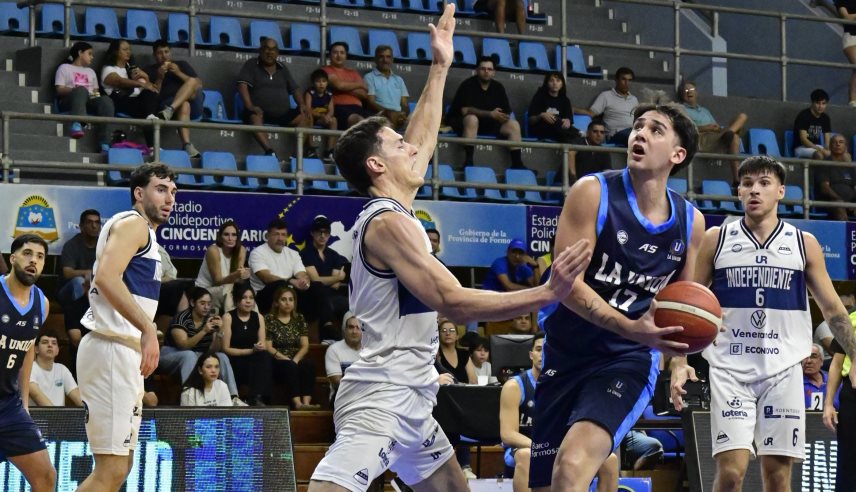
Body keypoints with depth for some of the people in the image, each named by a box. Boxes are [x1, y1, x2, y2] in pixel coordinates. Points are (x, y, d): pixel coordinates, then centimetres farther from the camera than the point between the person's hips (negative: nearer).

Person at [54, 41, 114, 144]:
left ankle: (104, 142, -44)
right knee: (81, 90, -39)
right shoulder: (65, 68, 19)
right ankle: (77, 124, -63)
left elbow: (96, 91, 26)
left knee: (106, 100, -30)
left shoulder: (91, 71, 35)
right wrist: (74, 89, -14)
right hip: (68, 101, -4)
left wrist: (96, 94, 2)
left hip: (88, 101, 4)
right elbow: (59, 90, 5)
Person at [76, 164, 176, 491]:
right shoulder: (133, 223, -7)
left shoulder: (145, 232, 24)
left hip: (125, 352, 11)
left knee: (120, 466, 13)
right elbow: (106, 276, -23)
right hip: (112, 350, -11)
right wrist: (147, 328, -27)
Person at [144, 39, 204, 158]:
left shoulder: (181, 64, 23)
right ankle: (187, 145, -55)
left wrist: (179, 73, -2)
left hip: (193, 104, 2)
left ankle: (169, 111, -48)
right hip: (166, 103, -2)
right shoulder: (150, 70, 17)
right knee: (184, 105, -38)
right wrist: (159, 78, -7)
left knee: (192, 81, -29)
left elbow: (199, 84, 9)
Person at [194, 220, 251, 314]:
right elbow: (217, 281, -17)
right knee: (228, 289, -35)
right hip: (203, 291, -4)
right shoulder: (213, 250, -17)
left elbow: (237, 278, -8)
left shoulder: (241, 250, -4)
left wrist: (242, 275, -33)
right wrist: (235, 276, -35)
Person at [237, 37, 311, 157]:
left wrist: (302, 104, -4)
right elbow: (243, 85, -9)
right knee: (254, 117, -39)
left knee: (305, 117, -17)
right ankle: (269, 151, -54)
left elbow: (295, 88, 16)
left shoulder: (282, 69, 17)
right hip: (261, 111, -5)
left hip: (283, 114, 5)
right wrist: (249, 106, -25)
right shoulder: (251, 65, 4)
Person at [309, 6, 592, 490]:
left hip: (409, 399, 11)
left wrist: (440, 69, 32)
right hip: (383, 395, -11)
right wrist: (548, 293, -25)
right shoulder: (390, 223, -14)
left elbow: (422, 142, 30)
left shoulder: (388, 212, 14)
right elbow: (453, 301, -22)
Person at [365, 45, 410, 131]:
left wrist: (404, 114, -7)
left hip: (399, 115, 5)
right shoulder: (370, 77, 11)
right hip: (380, 115, -5)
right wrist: (388, 112, -18)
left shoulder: (399, 79, 27)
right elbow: (370, 102, -1)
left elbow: (405, 104, 19)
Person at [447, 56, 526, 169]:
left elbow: (507, 113, 5)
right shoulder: (468, 85, -12)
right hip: (461, 123, -6)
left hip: (488, 125, 6)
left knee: (514, 125, -11)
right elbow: (465, 110, -24)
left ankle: (517, 164, -13)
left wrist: (499, 116, -20)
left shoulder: (498, 87, 5)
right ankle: (468, 161, -39)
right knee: (472, 119, -38)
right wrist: (490, 114, -29)